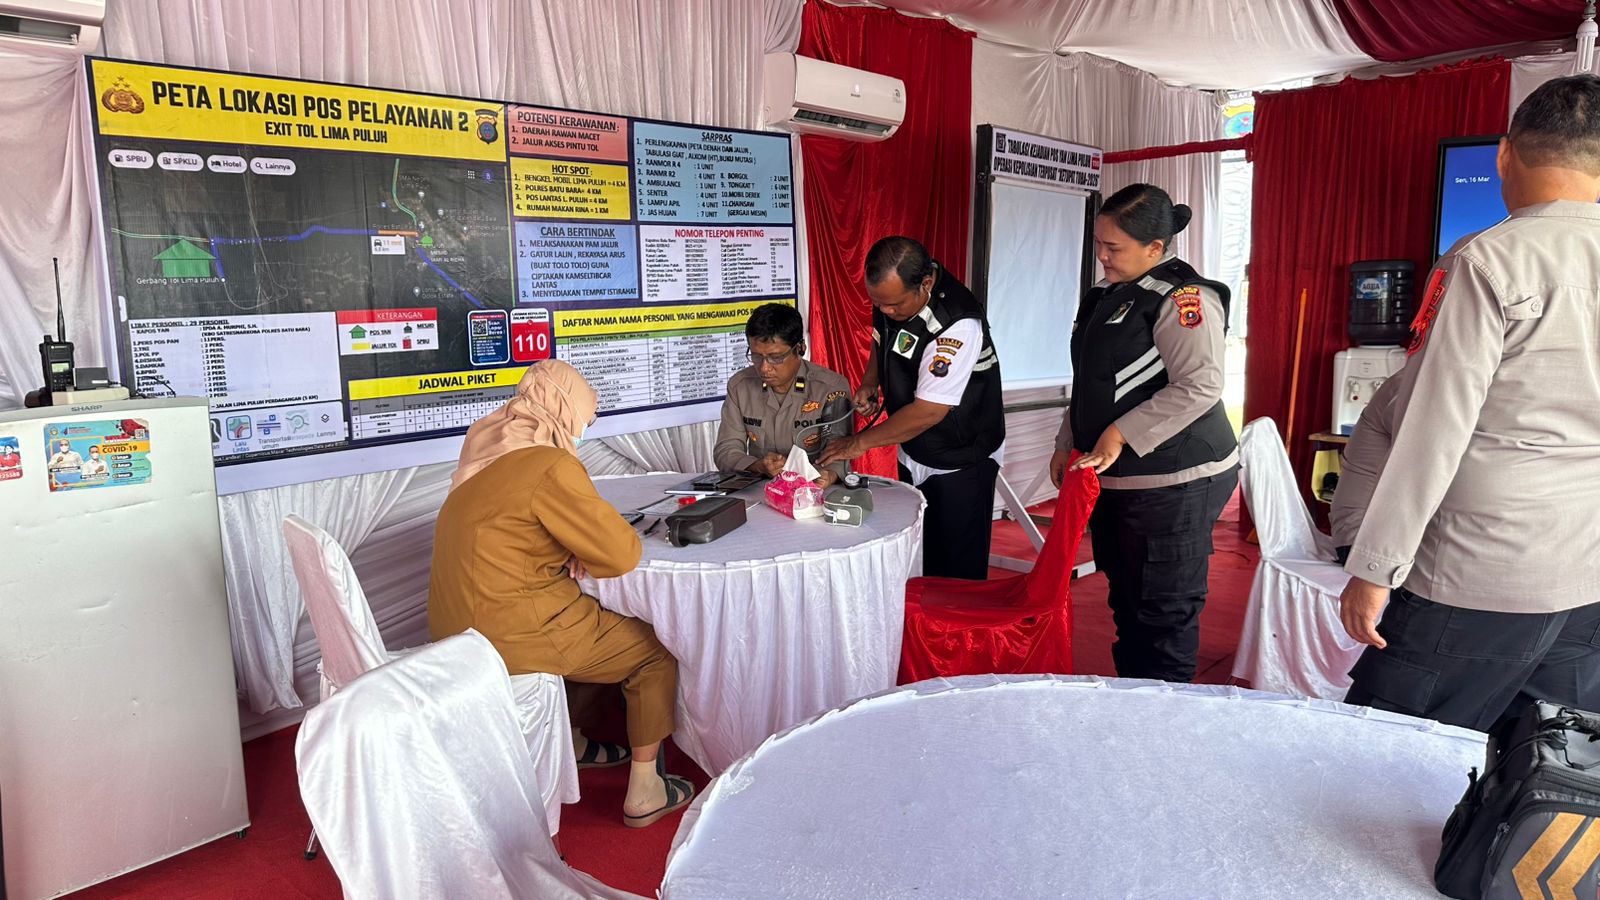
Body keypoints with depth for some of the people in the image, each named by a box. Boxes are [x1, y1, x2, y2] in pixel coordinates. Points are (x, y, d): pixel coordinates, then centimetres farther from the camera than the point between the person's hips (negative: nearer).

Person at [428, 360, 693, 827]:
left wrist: (575, 546, 4)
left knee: (599, 628, 30)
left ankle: (569, 741, 44)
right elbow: (621, 554, -18)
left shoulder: (488, 450, 9)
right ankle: (644, 793, 13)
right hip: (507, 633, -9)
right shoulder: (550, 467, -19)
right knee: (656, 652, 7)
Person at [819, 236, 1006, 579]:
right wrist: (869, 384, -3)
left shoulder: (958, 324, -30)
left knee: (959, 571, 5)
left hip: (960, 464, -7)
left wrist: (860, 442, -20)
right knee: (918, 561, 19)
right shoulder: (889, 296, -6)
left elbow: (929, 411, -29)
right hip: (913, 455, 7)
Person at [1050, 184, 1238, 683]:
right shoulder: (1108, 296, 13)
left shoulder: (1182, 298, -14)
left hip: (1173, 483, -9)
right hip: (1114, 480, 9)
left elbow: (1200, 387, -24)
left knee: (1164, 615, 2)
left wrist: (1120, 434, -23)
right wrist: (1067, 444, 15)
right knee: (1126, 604, 18)